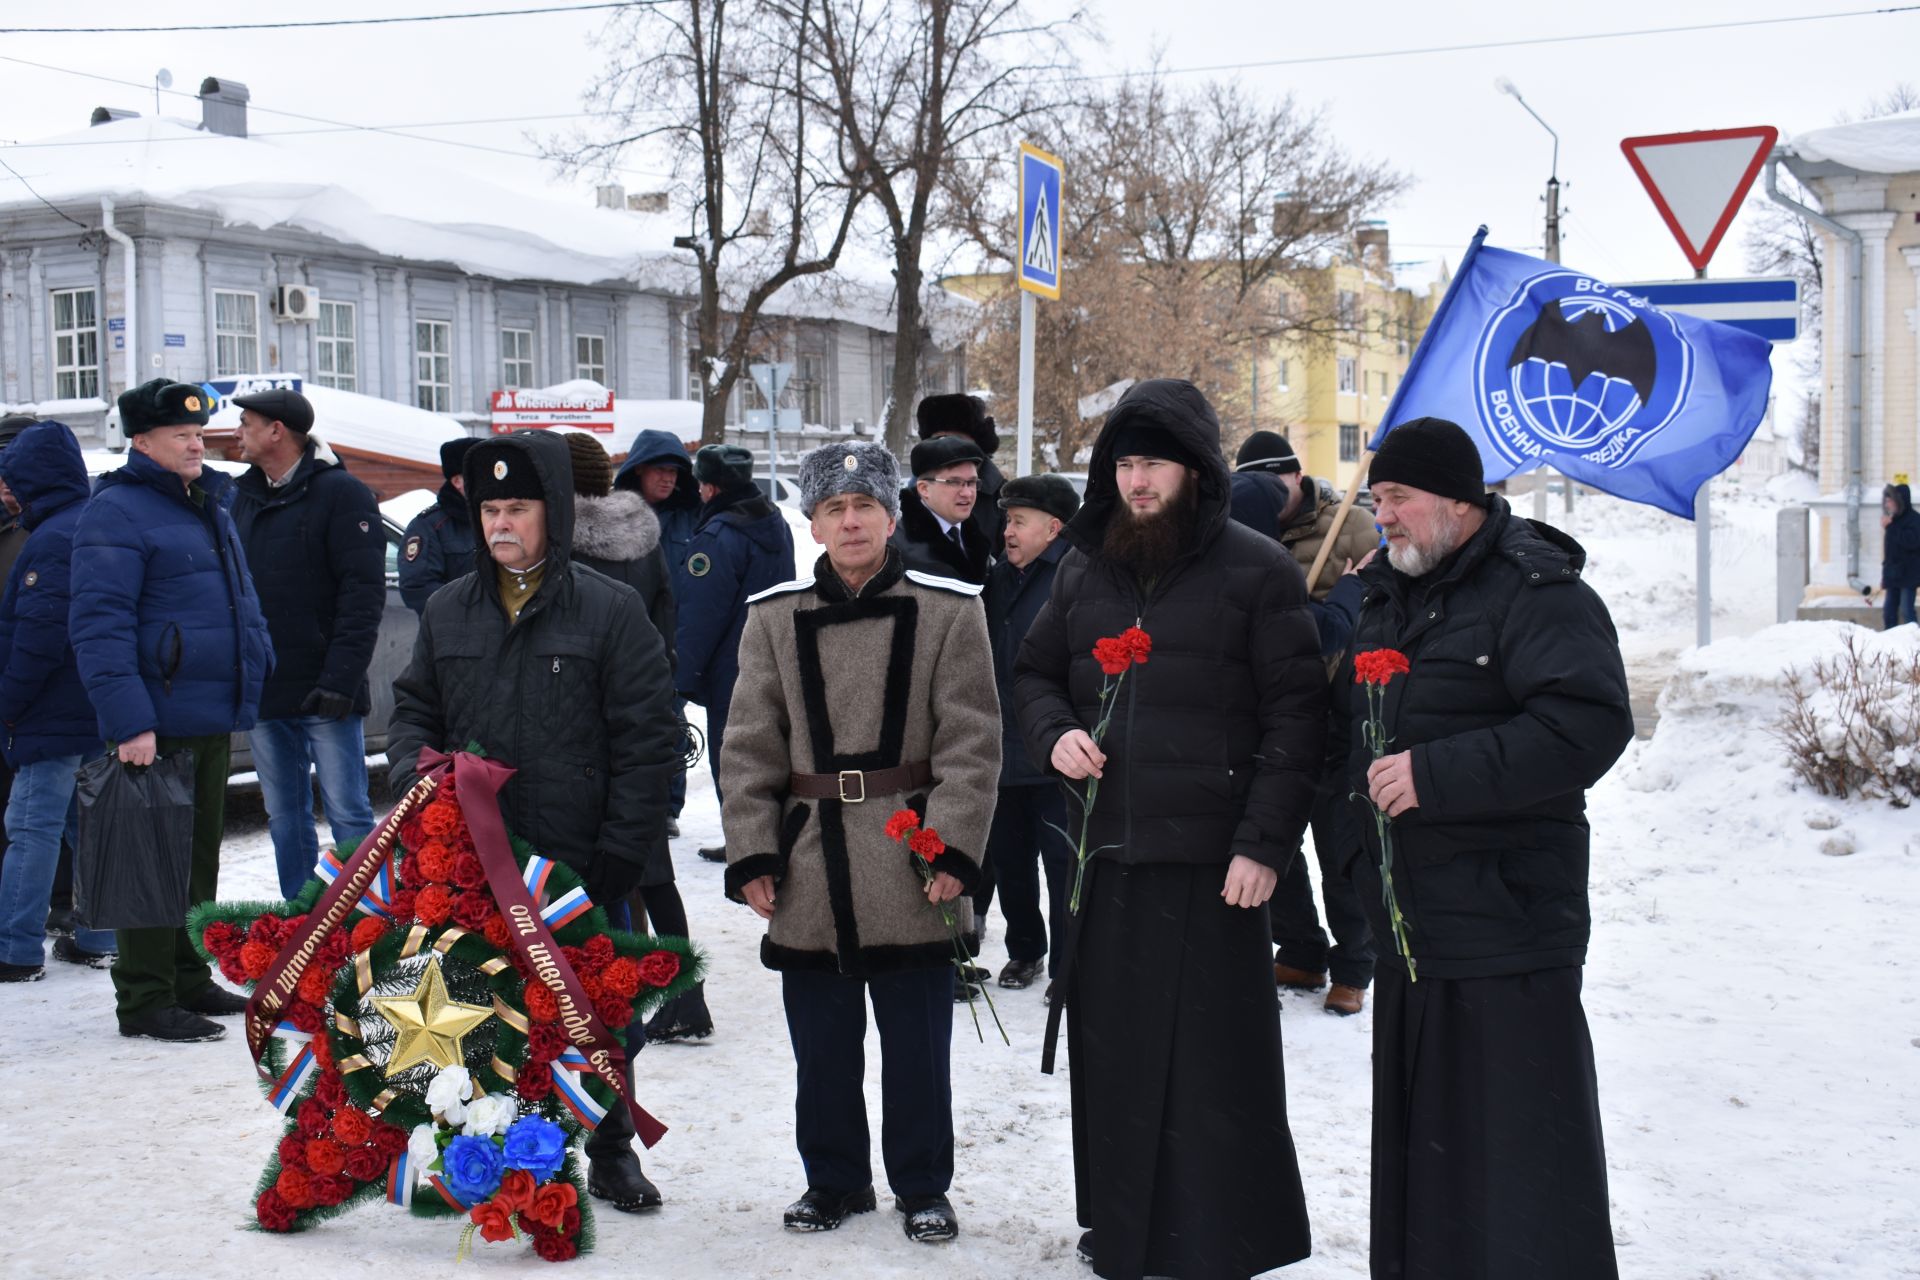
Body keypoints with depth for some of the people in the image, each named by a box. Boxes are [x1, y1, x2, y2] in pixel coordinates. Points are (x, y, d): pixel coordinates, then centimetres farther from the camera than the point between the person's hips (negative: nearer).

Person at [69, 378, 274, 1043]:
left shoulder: (211, 506, 16)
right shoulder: (116, 514, -12)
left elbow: (240, 601, 26)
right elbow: (99, 626, -19)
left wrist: (248, 684, 20)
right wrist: (129, 722, -25)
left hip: (213, 722, 9)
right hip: (155, 726, -9)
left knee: (200, 857, 15)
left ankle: (190, 980, 26)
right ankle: (145, 1000, 2)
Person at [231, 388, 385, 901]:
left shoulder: (340, 493, -6)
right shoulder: (243, 498, 14)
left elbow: (364, 593, -12)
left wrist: (340, 677, -20)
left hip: (325, 696, -6)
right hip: (263, 692, 7)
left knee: (348, 814, -4)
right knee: (284, 819, 11)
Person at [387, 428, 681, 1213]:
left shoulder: (610, 610, -5)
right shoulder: (448, 611, 8)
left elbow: (647, 739, -7)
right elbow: (413, 710, 17)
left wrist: (622, 851, -12)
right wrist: (416, 773, -5)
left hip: (583, 862, -3)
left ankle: (611, 1150, 26)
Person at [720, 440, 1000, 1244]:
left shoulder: (949, 611, -1)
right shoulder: (775, 618, 5)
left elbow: (971, 743, -4)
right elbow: (750, 748, 6)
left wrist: (953, 846, -12)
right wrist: (751, 854, -2)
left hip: (911, 867, -2)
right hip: (811, 870, 2)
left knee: (917, 1044, 7)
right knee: (822, 1044, 12)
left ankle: (922, 1187, 22)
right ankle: (834, 1180, 28)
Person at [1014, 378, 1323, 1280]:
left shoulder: (1257, 572, -4)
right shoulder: (1083, 570, 11)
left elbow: (1294, 715, -7)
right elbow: (1036, 671, 24)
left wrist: (1265, 842, -13)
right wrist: (1054, 734, 1)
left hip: (1208, 858, -5)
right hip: (1103, 850, 5)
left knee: (1211, 1056, -2)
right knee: (1111, 1044, 11)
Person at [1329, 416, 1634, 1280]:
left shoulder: (1535, 593, -11)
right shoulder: (1383, 598, 16)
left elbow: (1590, 723, -24)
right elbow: (1347, 729, 27)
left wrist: (1438, 774, -24)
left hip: (1504, 926, -8)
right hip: (1404, 921, 8)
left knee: (1528, 1150, -5)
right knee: (1415, 1140, 16)